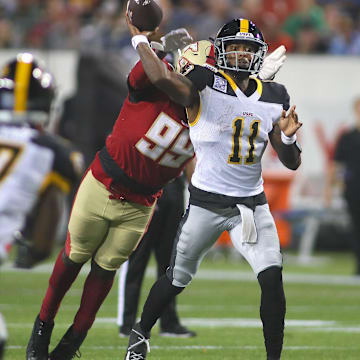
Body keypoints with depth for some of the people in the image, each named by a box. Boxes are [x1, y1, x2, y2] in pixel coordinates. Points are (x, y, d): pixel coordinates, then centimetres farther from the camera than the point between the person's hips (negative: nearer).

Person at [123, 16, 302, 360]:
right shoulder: (205, 86, -12)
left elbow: (291, 163, 6)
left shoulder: (273, 97, 3)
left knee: (272, 280, -12)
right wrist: (140, 40, -20)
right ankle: (141, 331, 37)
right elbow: (162, 78, -33)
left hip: (252, 203, 3)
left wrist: (287, 137, -14)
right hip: (207, 203, -3)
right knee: (178, 278, 10)